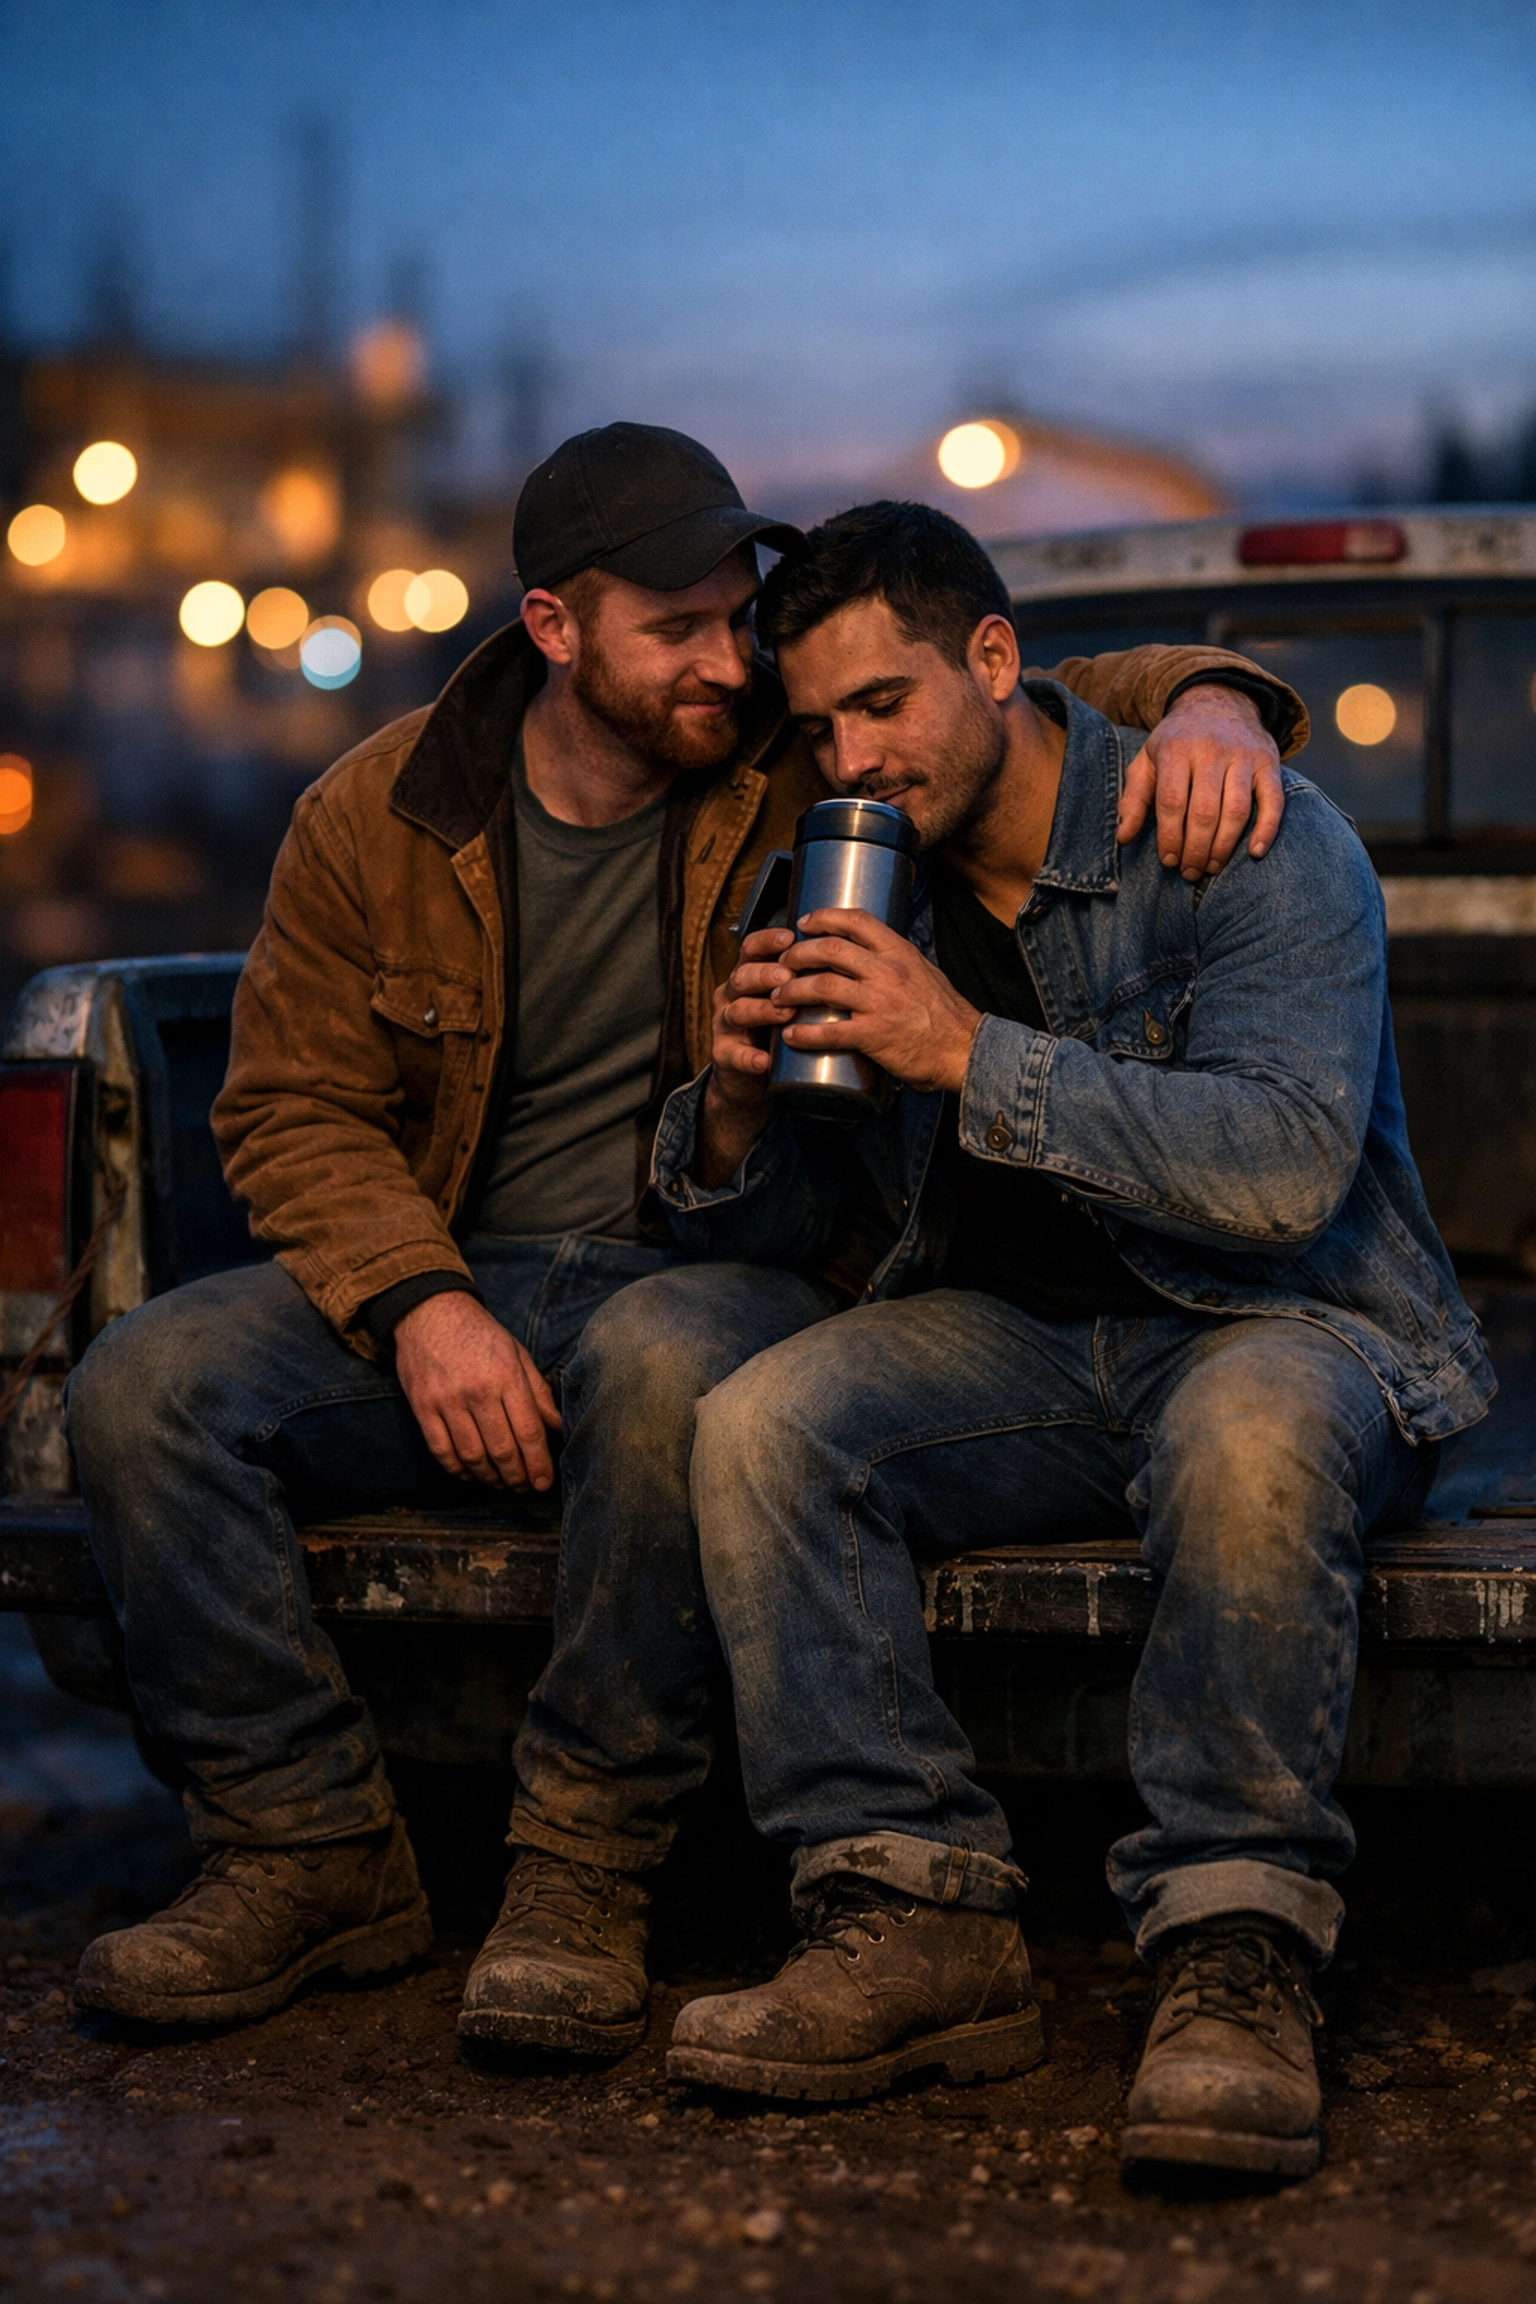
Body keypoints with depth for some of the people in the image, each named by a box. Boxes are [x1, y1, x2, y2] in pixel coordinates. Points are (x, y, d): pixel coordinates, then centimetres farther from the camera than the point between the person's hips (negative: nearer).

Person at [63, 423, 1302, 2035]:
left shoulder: (810, 760, 1)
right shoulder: (375, 819, 3)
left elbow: (1058, 697, 7)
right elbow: (296, 1107, 4)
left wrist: (1206, 698, -18)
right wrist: (421, 1303, -14)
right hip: (448, 1287, 3)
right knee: (143, 1388, -22)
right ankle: (310, 1854, -11)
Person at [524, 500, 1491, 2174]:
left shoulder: (1257, 846, -11)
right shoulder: (860, 898, 6)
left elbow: (1286, 1169, -26)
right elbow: (764, 1236, 10)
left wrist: (974, 1055, -28)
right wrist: (733, 1109, -14)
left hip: (1284, 1330, -5)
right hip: (1018, 1346, 5)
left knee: (1249, 1432, -39)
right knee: (753, 1412, -22)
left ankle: (1233, 1960, -29)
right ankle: (918, 1926, -23)